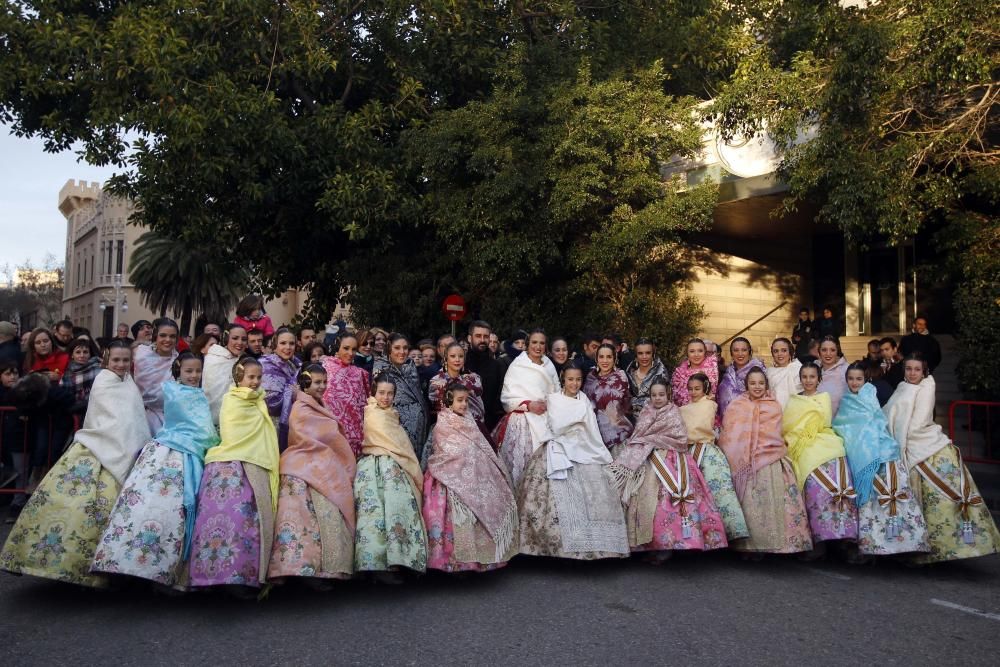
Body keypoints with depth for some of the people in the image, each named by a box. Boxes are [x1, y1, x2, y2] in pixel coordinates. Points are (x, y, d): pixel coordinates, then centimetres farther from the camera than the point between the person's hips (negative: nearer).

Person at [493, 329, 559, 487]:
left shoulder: (549, 367, 11)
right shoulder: (517, 366, -2)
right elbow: (507, 397, -4)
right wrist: (528, 405, -14)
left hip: (545, 422, 4)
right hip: (522, 422, -4)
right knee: (520, 462, -9)